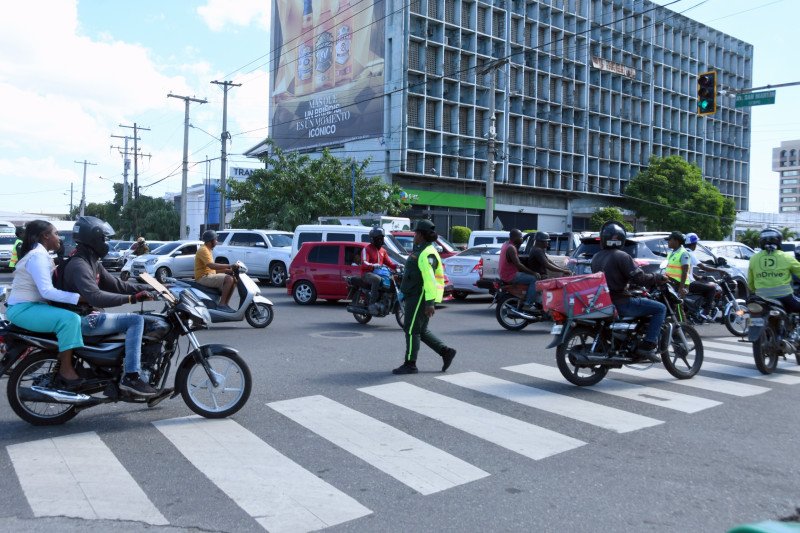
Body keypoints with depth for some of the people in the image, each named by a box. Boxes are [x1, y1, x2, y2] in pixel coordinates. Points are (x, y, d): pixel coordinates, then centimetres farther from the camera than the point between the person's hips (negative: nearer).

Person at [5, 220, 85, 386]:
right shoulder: (38, 256, -16)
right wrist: (80, 297, -31)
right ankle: (65, 370, -23)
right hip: (23, 309, -11)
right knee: (70, 319, -27)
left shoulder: (41, 254, 16)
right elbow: (47, 291, -26)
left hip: (31, 305, 11)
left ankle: (62, 359, 13)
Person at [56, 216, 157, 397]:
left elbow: (116, 285, 14)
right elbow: (95, 297, -35)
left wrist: (149, 287, 6)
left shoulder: (92, 262, 13)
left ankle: (127, 367, 15)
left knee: (135, 321, 16)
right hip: (84, 320, -11)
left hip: (91, 316, 11)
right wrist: (132, 298, -40)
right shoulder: (78, 265, -20)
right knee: (136, 320, -20)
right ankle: (130, 377, -23)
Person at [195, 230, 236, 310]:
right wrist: (229, 266, -27)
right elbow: (212, 265, -28)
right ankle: (221, 304, -25)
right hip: (203, 277, -10)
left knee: (232, 281, 7)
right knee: (229, 279, -25)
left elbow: (214, 268, 19)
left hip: (209, 276, 10)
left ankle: (225, 304, 2)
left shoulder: (207, 250, 20)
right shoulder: (203, 250, -13)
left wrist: (228, 270, 6)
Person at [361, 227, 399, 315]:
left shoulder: (383, 251, 20)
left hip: (379, 273, 7)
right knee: (377, 279, -38)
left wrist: (396, 266, -6)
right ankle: (372, 304, -38)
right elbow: (364, 263, -17)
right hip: (367, 273, -7)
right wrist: (374, 266, -37)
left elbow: (388, 262, 15)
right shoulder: (366, 249, -3)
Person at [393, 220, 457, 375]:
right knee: (422, 331, 14)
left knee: (412, 330, -4)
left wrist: (430, 302, -29)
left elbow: (430, 279, -24)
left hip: (420, 298, -10)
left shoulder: (428, 253, -17)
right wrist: (405, 295, 26)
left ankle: (410, 365, 4)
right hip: (414, 297, 10)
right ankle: (446, 352, 19)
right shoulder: (420, 251, 17)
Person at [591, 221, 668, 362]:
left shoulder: (596, 258, 10)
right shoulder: (621, 256, -13)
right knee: (660, 308, -2)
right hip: (620, 302, -9)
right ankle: (648, 346, -10)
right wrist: (658, 278, -1)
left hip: (602, 301, 9)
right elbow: (638, 277, -16)